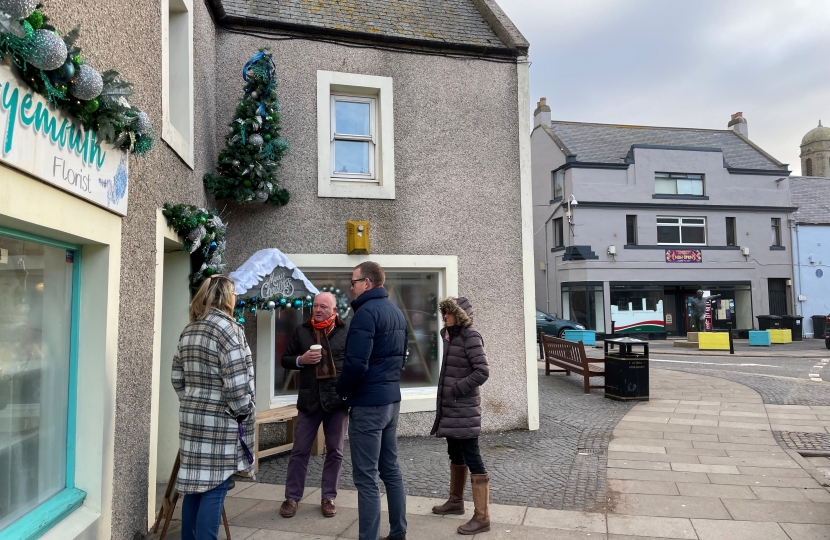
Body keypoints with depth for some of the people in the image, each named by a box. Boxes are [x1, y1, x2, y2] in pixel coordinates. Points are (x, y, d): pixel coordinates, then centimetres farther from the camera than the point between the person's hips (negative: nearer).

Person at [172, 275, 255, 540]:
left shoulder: (188, 330, 11)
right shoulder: (227, 328, -14)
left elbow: (178, 377, 14)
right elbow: (236, 382, -19)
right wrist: (244, 413, -7)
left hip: (192, 415, 8)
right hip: (220, 419, -8)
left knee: (195, 483, 15)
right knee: (214, 489, 0)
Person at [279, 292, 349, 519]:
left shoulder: (346, 333, 1)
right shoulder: (301, 331, 7)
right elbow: (285, 359, 11)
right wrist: (300, 360, -10)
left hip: (337, 399, -1)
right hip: (309, 399, 1)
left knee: (334, 451, 8)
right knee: (300, 450, 7)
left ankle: (329, 497, 22)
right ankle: (292, 497, 21)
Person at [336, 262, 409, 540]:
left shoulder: (366, 312, -16)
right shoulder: (396, 312, 13)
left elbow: (356, 364, -24)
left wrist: (341, 389, -7)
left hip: (368, 403, -9)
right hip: (391, 399, 9)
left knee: (366, 478, -1)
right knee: (391, 470, 17)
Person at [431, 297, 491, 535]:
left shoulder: (471, 337, -14)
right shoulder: (450, 335, 10)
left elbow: (482, 372, -20)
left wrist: (456, 389, -17)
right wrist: (446, 395, 9)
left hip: (464, 410, -9)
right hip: (450, 408, 9)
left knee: (472, 459, -3)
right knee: (455, 455, 21)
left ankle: (482, 518, 5)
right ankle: (456, 501, 38)